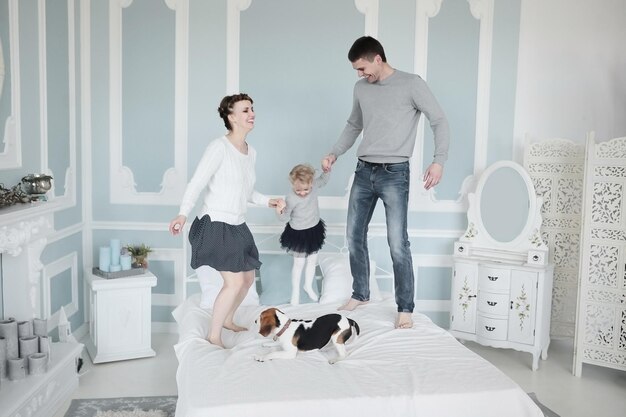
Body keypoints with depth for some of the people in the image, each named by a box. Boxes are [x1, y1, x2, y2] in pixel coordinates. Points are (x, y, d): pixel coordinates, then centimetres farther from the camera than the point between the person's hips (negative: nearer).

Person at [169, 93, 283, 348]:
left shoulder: (251, 152, 10)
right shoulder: (219, 147, -15)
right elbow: (197, 183, -21)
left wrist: (266, 201, 10)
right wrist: (183, 214, -31)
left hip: (237, 226, 9)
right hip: (215, 224, -9)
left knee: (248, 277, 16)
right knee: (235, 281, -14)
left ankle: (227, 320, 39)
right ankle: (213, 336, 3)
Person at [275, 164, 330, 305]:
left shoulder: (313, 185, -17)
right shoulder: (291, 198, -31)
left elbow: (323, 181, 7)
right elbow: (285, 217, -19)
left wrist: (326, 170, -10)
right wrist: (281, 212, -40)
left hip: (314, 230, 5)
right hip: (298, 233, -5)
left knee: (312, 260, 19)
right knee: (299, 263, 8)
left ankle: (308, 286, 41)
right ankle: (295, 292, 27)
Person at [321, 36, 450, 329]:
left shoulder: (412, 84, -6)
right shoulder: (361, 88, 11)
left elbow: (439, 121, -5)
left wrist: (439, 160, -17)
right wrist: (334, 154, 13)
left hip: (394, 173, -6)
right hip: (363, 171, 6)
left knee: (397, 242, -9)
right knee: (354, 236, 9)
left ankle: (405, 308, 2)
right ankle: (360, 294, 26)